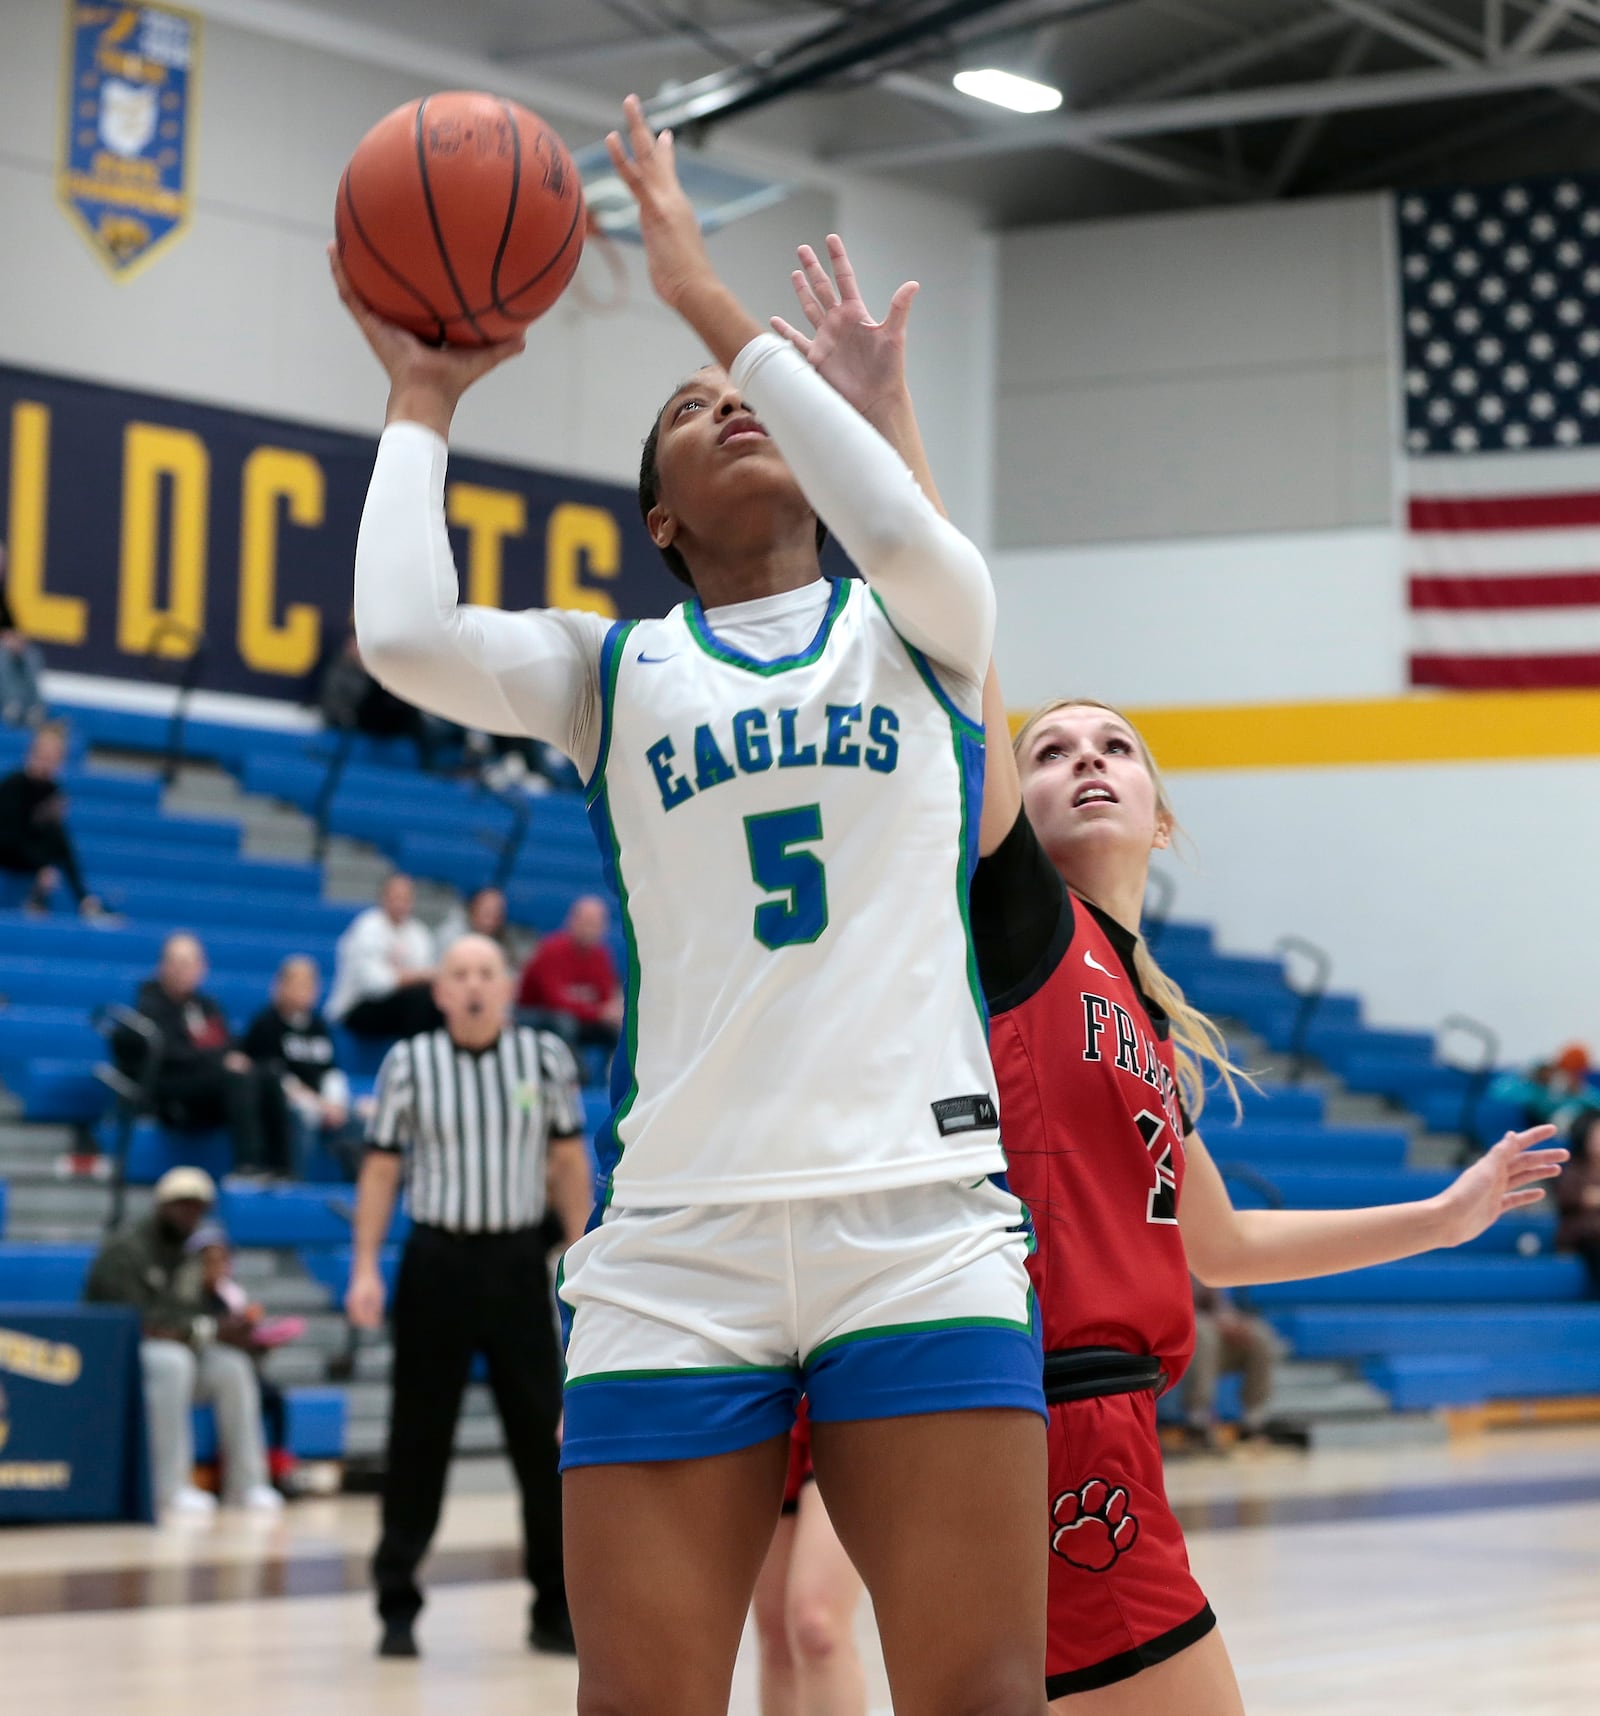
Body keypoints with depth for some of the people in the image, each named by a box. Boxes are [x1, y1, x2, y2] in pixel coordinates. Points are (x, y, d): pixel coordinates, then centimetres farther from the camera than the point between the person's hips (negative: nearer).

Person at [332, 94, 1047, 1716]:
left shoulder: (915, 631, 14)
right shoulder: (615, 671, 14)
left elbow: (907, 536, -11)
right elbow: (403, 636, -5)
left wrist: (707, 296, -6)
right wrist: (421, 396, 9)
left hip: (922, 1212, 0)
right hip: (679, 1238, 1)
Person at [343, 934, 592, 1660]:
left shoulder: (545, 1056, 2)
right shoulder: (409, 1062, -1)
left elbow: (569, 1160, 8)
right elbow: (382, 1167, 4)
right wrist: (365, 1267, -3)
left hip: (518, 1262, 1)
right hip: (436, 1262, -1)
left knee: (545, 1435, 3)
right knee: (417, 1437, 2)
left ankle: (555, 1607, 13)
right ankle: (397, 1606, 10)